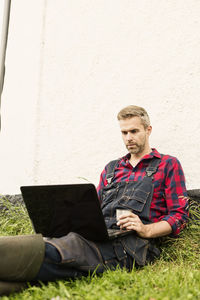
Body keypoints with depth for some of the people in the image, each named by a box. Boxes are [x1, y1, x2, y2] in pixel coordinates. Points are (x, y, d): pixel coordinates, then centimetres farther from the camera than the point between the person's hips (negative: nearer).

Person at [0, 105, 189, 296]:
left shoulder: (168, 165, 14)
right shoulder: (111, 168, 30)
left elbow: (179, 215, 6)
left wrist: (146, 230, -14)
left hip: (129, 242, -6)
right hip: (95, 234, 6)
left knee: (48, 251, -35)